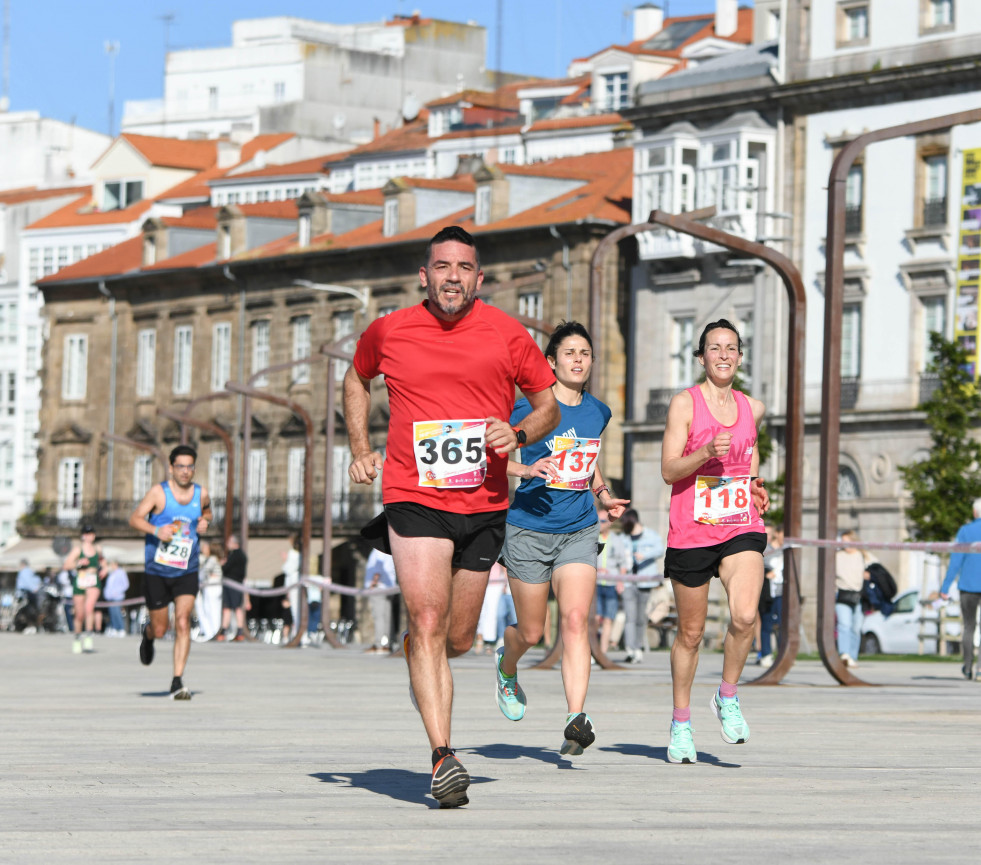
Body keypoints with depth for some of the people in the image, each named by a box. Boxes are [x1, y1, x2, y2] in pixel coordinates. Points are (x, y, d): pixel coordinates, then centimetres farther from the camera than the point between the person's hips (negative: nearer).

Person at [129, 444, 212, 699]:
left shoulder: (201, 494, 2)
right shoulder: (159, 492, -9)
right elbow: (134, 518, -10)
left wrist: (205, 521, -1)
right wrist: (156, 530, -28)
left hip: (187, 573, 1)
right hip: (157, 571, -1)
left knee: (183, 623, -15)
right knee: (160, 629, 6)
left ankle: (177, 682, -14)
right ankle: (148, 634, 46)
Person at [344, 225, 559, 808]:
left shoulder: (506, 334, 0)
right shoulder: (389, 332, 2)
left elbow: (549, 404, 10)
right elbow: (357, 380, 24)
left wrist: (519, 435, -11)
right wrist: (361, 448, 12)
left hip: (485, 505, 2)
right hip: (415, 498, -2)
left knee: (458, 640, 10)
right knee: (428, 623, -17)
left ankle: (419, 648, 47)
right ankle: (443, 759, -20)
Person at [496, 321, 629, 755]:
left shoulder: (598, 412, 8)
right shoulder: (530, 408, -8)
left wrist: (604, 494, 13)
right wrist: (526, 469, -25)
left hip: (579, 532, 3)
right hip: (529, 529, -3)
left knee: (575, 621, -16)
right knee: (531, 632, 7)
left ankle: (575, 720, -24)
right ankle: (507, 668, 44)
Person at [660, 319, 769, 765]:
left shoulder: (752, 408, 10)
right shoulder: (685, 403, -3)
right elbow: (669, 469, -9)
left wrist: (756, 486, 14)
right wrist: (707, 452, -25)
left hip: (741, 529, 2)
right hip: (691, 532, -2)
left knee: (745, 615, -21)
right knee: (691, 632, 7)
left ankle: (727, 696, 4)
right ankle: (680, 723, 24)